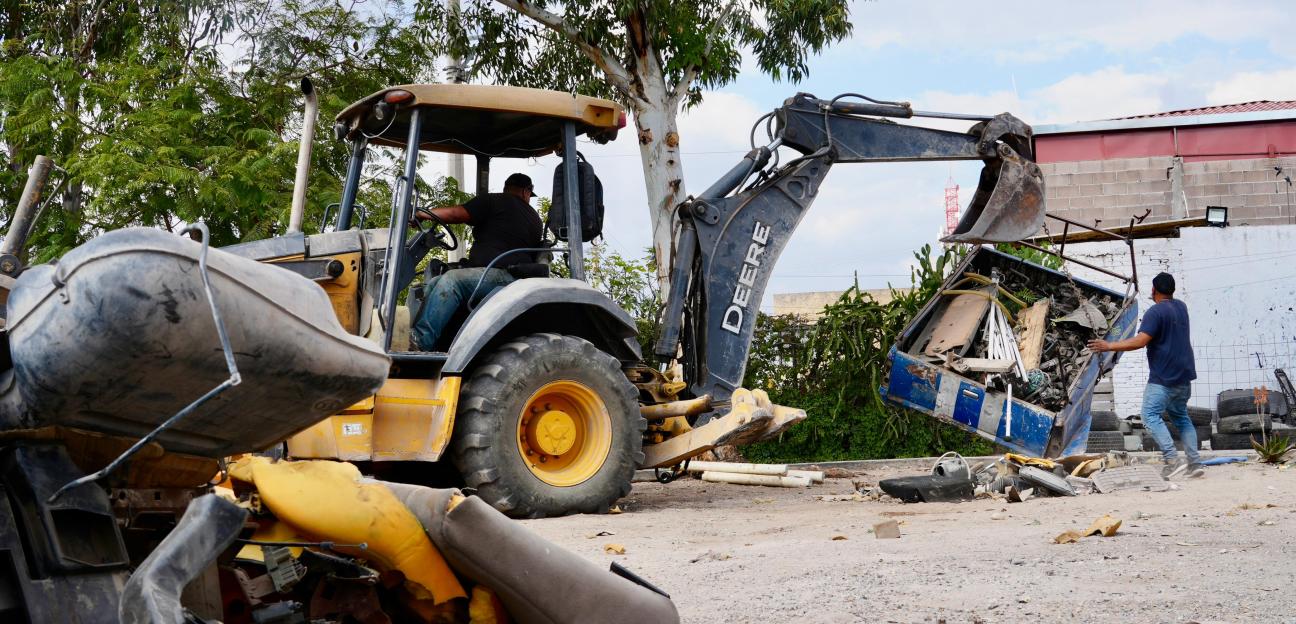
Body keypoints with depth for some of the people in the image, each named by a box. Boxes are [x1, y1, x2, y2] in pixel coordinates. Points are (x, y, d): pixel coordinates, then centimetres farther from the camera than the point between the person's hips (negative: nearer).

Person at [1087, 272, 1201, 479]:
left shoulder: (1155, 312, -14)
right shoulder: (1181, 307, 13)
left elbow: (1140, 341, -24)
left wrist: (1109, 346, -19)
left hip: (1163, 378, -9)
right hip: (1184, 376, 9)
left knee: (1151, 416, -7)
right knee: (1181, 417, 17)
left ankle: (1172, 460, -19)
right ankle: (1195, 463, 12)